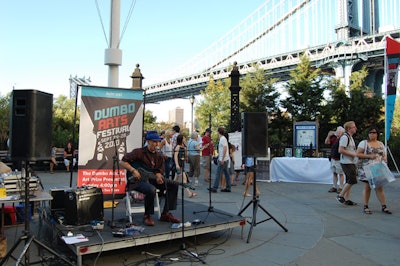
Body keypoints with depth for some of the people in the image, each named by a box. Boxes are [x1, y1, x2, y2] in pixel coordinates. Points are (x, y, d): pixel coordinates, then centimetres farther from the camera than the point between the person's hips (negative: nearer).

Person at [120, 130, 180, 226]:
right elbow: (122, 162, -9)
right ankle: (147, 216, -15)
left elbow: (159, 171, 11)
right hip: (137, 180, -7)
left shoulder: (159, 157, 10)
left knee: (173, 185, -7)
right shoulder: (139, 152, -9)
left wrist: (158, 176, -12)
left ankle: (165, 214, -1)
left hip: (151, 179, 7)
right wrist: (133, 170, -20)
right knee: (151, 189, -39)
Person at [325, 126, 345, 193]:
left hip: (339, 160, -7)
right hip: (333, 159, 7)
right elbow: (326, 142, 11)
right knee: (334, 173, 13)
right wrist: (329, 136, -3)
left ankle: (341, 188, 9)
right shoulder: (334, 138, 9)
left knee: (340, 174, 2)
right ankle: (334, 187, 19)